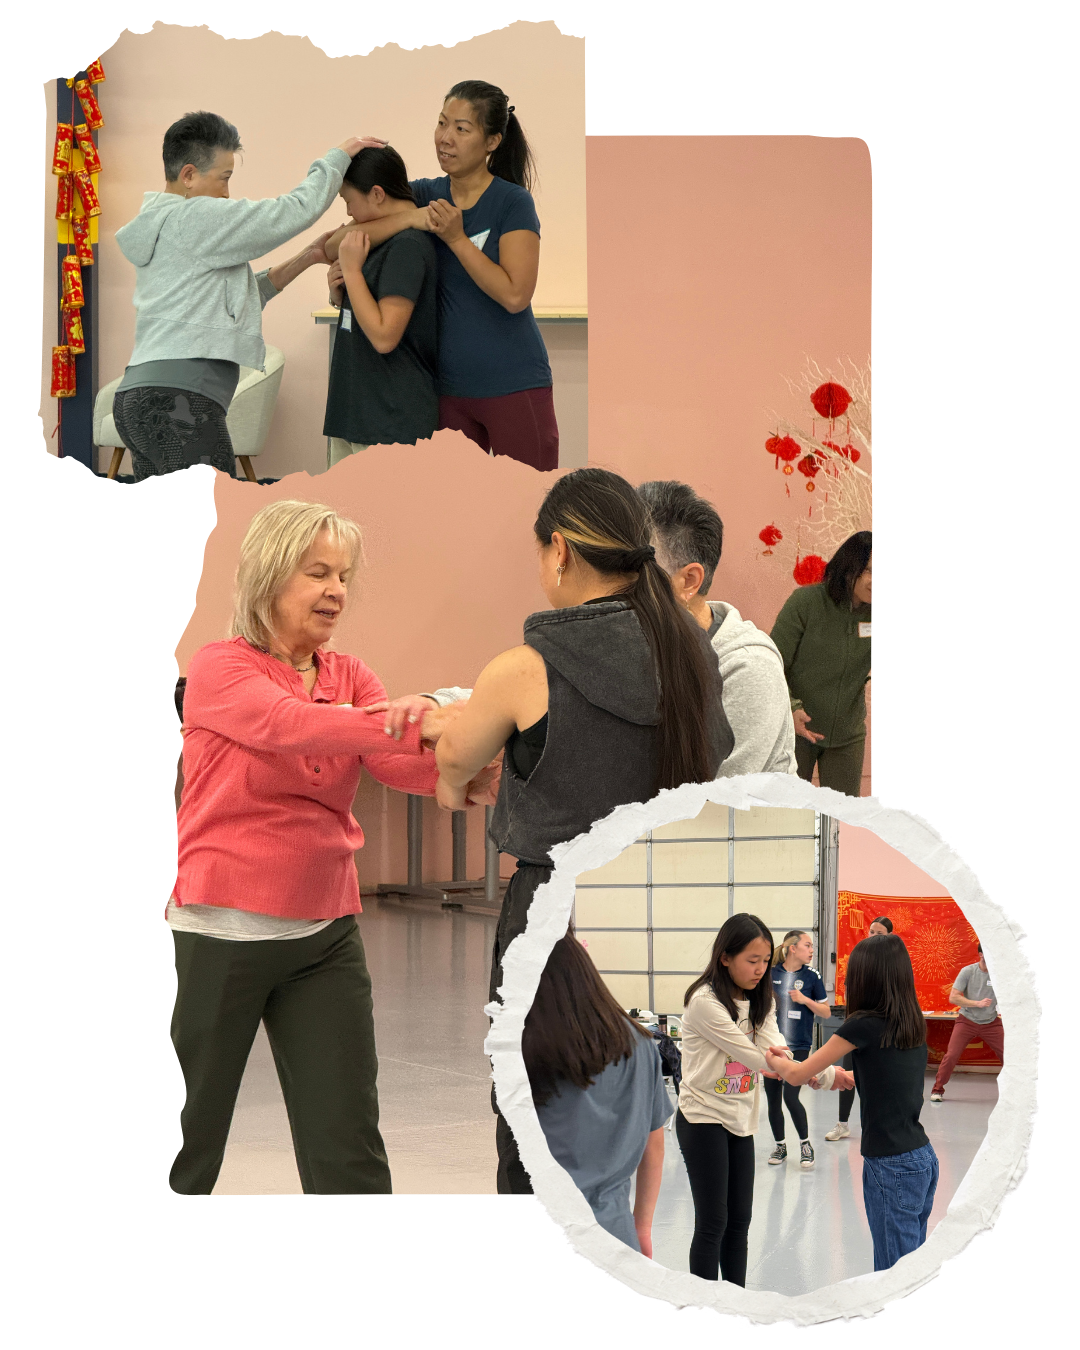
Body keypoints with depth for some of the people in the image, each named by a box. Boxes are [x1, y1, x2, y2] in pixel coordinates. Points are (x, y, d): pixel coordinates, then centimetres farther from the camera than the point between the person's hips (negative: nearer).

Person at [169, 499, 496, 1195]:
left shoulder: (350, 677, 8)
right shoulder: (220, 668, -6)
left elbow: (401, 763, -10)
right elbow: (285, 725, -27)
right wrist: (420, 726, -41)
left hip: (326, 934, 4)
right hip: (220, 928, -4)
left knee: (349, 1150, 1)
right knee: (186, 1144, 8)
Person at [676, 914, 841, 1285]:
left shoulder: (759, 1003, 6)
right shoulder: (705, 1002, -19)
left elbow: (778, 1056, -9)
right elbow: (752, 1055, -21)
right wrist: (823, 1073, -23)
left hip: (740, 1120, 7)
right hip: (703, 1119, -7)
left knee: (739, 1222, 10)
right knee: (712, 1223, -5)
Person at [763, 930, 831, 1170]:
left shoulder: (812, 976, -1)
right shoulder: (772, 973, 3)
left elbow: (825, 1012, 2)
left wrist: (805, 1000, -12)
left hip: (799, 1046, -3)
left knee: (790, 1097, -12)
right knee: (773, 1098, 6)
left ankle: (805, 1144, 8)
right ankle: (780, 1146, 22)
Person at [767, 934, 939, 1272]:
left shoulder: (864, 1026, -13)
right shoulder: (912, 1025, 8)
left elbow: (797, 1075, -5)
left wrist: (775, 1060, 15)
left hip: (891, 1167, -8)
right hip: (923, 1158, 8)